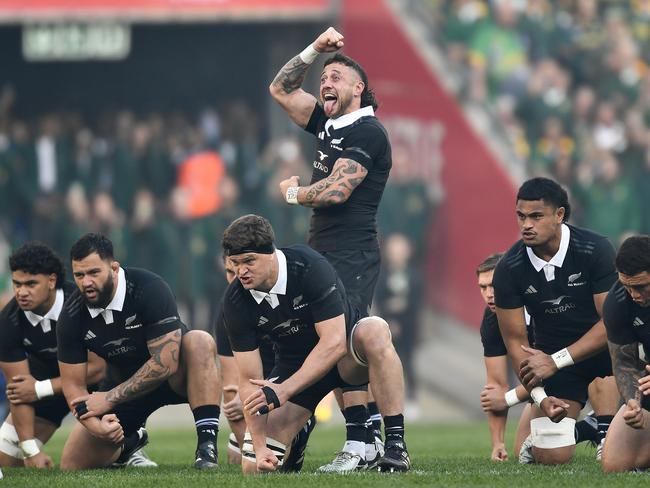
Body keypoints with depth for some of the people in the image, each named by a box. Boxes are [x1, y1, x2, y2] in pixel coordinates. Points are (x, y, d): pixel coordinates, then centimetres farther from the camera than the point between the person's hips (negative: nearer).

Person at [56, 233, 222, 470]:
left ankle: (207, 446, -39)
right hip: (123, 384, 4)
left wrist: (110, 398, -28)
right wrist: (96, 425, -30)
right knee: (72, 466, -5)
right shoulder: (71, 316, -16)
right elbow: (73, 385, -10)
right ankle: (129, 441, 28)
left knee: (200, 342, -37)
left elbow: (166, 362, -32)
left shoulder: (149, 289, -28)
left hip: (171, 377, -4)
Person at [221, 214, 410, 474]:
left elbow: (334, 342, -34)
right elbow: (249, 381, -17)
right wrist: (259, 448, -25)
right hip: (294, 363, 3)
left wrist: (284, 390, -38)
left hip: (344, 352, -3)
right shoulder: (236, 302, -19)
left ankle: (396, 446, -37)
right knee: (254, 467, -9)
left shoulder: (309, 266, -30)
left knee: (374, 331, -40)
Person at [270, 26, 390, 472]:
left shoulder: (366, 132, -9)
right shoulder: (328, 124, 17)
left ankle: (360, 444, -20)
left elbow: (336, 191, -17)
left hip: (351, 254, -9)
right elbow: (281, 90, 25)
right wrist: (315, 50, 14)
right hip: (325, 252, 9)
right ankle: (373, 439, 9)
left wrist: (293, 193, 1)